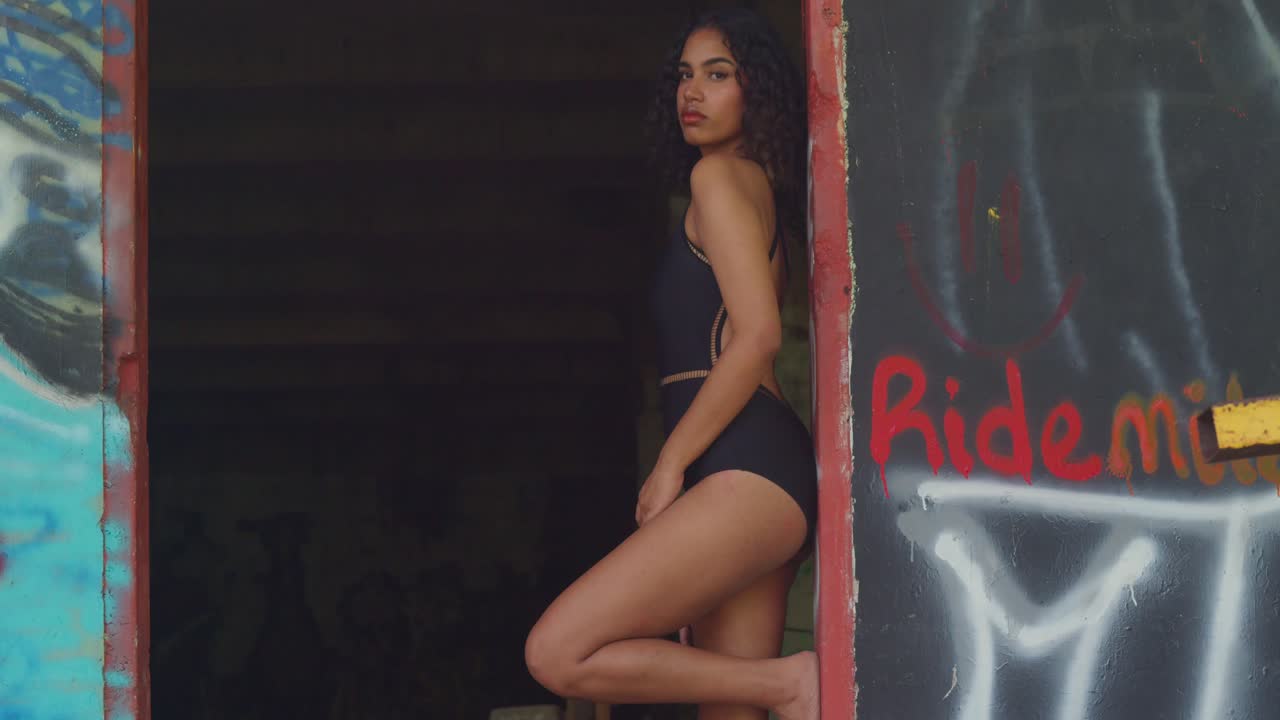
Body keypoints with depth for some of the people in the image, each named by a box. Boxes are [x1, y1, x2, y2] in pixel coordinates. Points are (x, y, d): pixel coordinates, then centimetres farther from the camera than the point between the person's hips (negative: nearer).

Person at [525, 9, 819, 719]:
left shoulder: (722, 176, -2)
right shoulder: (759, 190, 26)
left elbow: (758, 334, -13)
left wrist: (670, 464, -10)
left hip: (747, 472, -10)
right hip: (757, 484, 10)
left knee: (557, 654, -16)